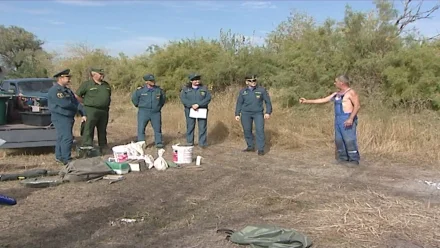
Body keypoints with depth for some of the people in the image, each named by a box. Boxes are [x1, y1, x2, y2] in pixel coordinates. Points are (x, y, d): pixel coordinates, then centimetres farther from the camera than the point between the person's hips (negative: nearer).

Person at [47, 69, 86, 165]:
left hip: (68, 118, 10)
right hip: (60, 118, -10)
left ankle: (59, 157, 26)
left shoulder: (67, 90, 16)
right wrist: (76, 108, -5)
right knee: (67, 138, -13)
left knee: (61, 137, 16)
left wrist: (83, 114, 1)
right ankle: (66, 160, -9)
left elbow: (76, 102, 11)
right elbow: (64, 104, -22)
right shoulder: (54, 90, -14)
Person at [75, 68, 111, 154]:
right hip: (91, 110, -5)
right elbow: (77, 96, 0)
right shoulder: (87, 84, -3)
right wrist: (86, 103, 1)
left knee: (102, 131, 13)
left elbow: (109, 96, 30)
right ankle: (87, 146, -8)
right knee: (88, 130, -9)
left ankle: (103, 148, 23)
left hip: (104, 111, 6)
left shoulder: (106, 85, 14)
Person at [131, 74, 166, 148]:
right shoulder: (140, 90, -3)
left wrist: (159, 106, 18)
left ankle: (159, 143, 13)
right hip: (143, 112, -1)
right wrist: (139, 106, 12)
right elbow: (134, 98, 10)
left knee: (157, 128, 4)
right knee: (141, 128, -1)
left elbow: (163, 98, 20)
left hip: (156, 112, 1)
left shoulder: (159, 90, 3)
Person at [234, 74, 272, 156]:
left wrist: (268, 112, -7)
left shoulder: (261, 90, -2)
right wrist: (237, 114, 2)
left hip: (258, 113, -2)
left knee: (260, 130, -11)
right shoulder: (243, 91, 4)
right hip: (246, 113, 2)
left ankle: (261, 149, -7)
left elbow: (268, 101, 1)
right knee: (247, 130, 5)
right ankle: (250, 147, 19)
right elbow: (239, 103, 8)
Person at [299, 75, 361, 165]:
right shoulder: (336, 94, 18)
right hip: (338, 119, 8)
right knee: (339, 140, 6)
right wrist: (307, 101, 19)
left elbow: (357, 106, -12)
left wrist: (351, 118, -22)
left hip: (347, 120, -8)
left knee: (349, 140, -10)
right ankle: (343, 158, 12)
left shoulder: (351, 92, -5)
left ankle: (354, 159, -5)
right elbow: (323, 100, 21)